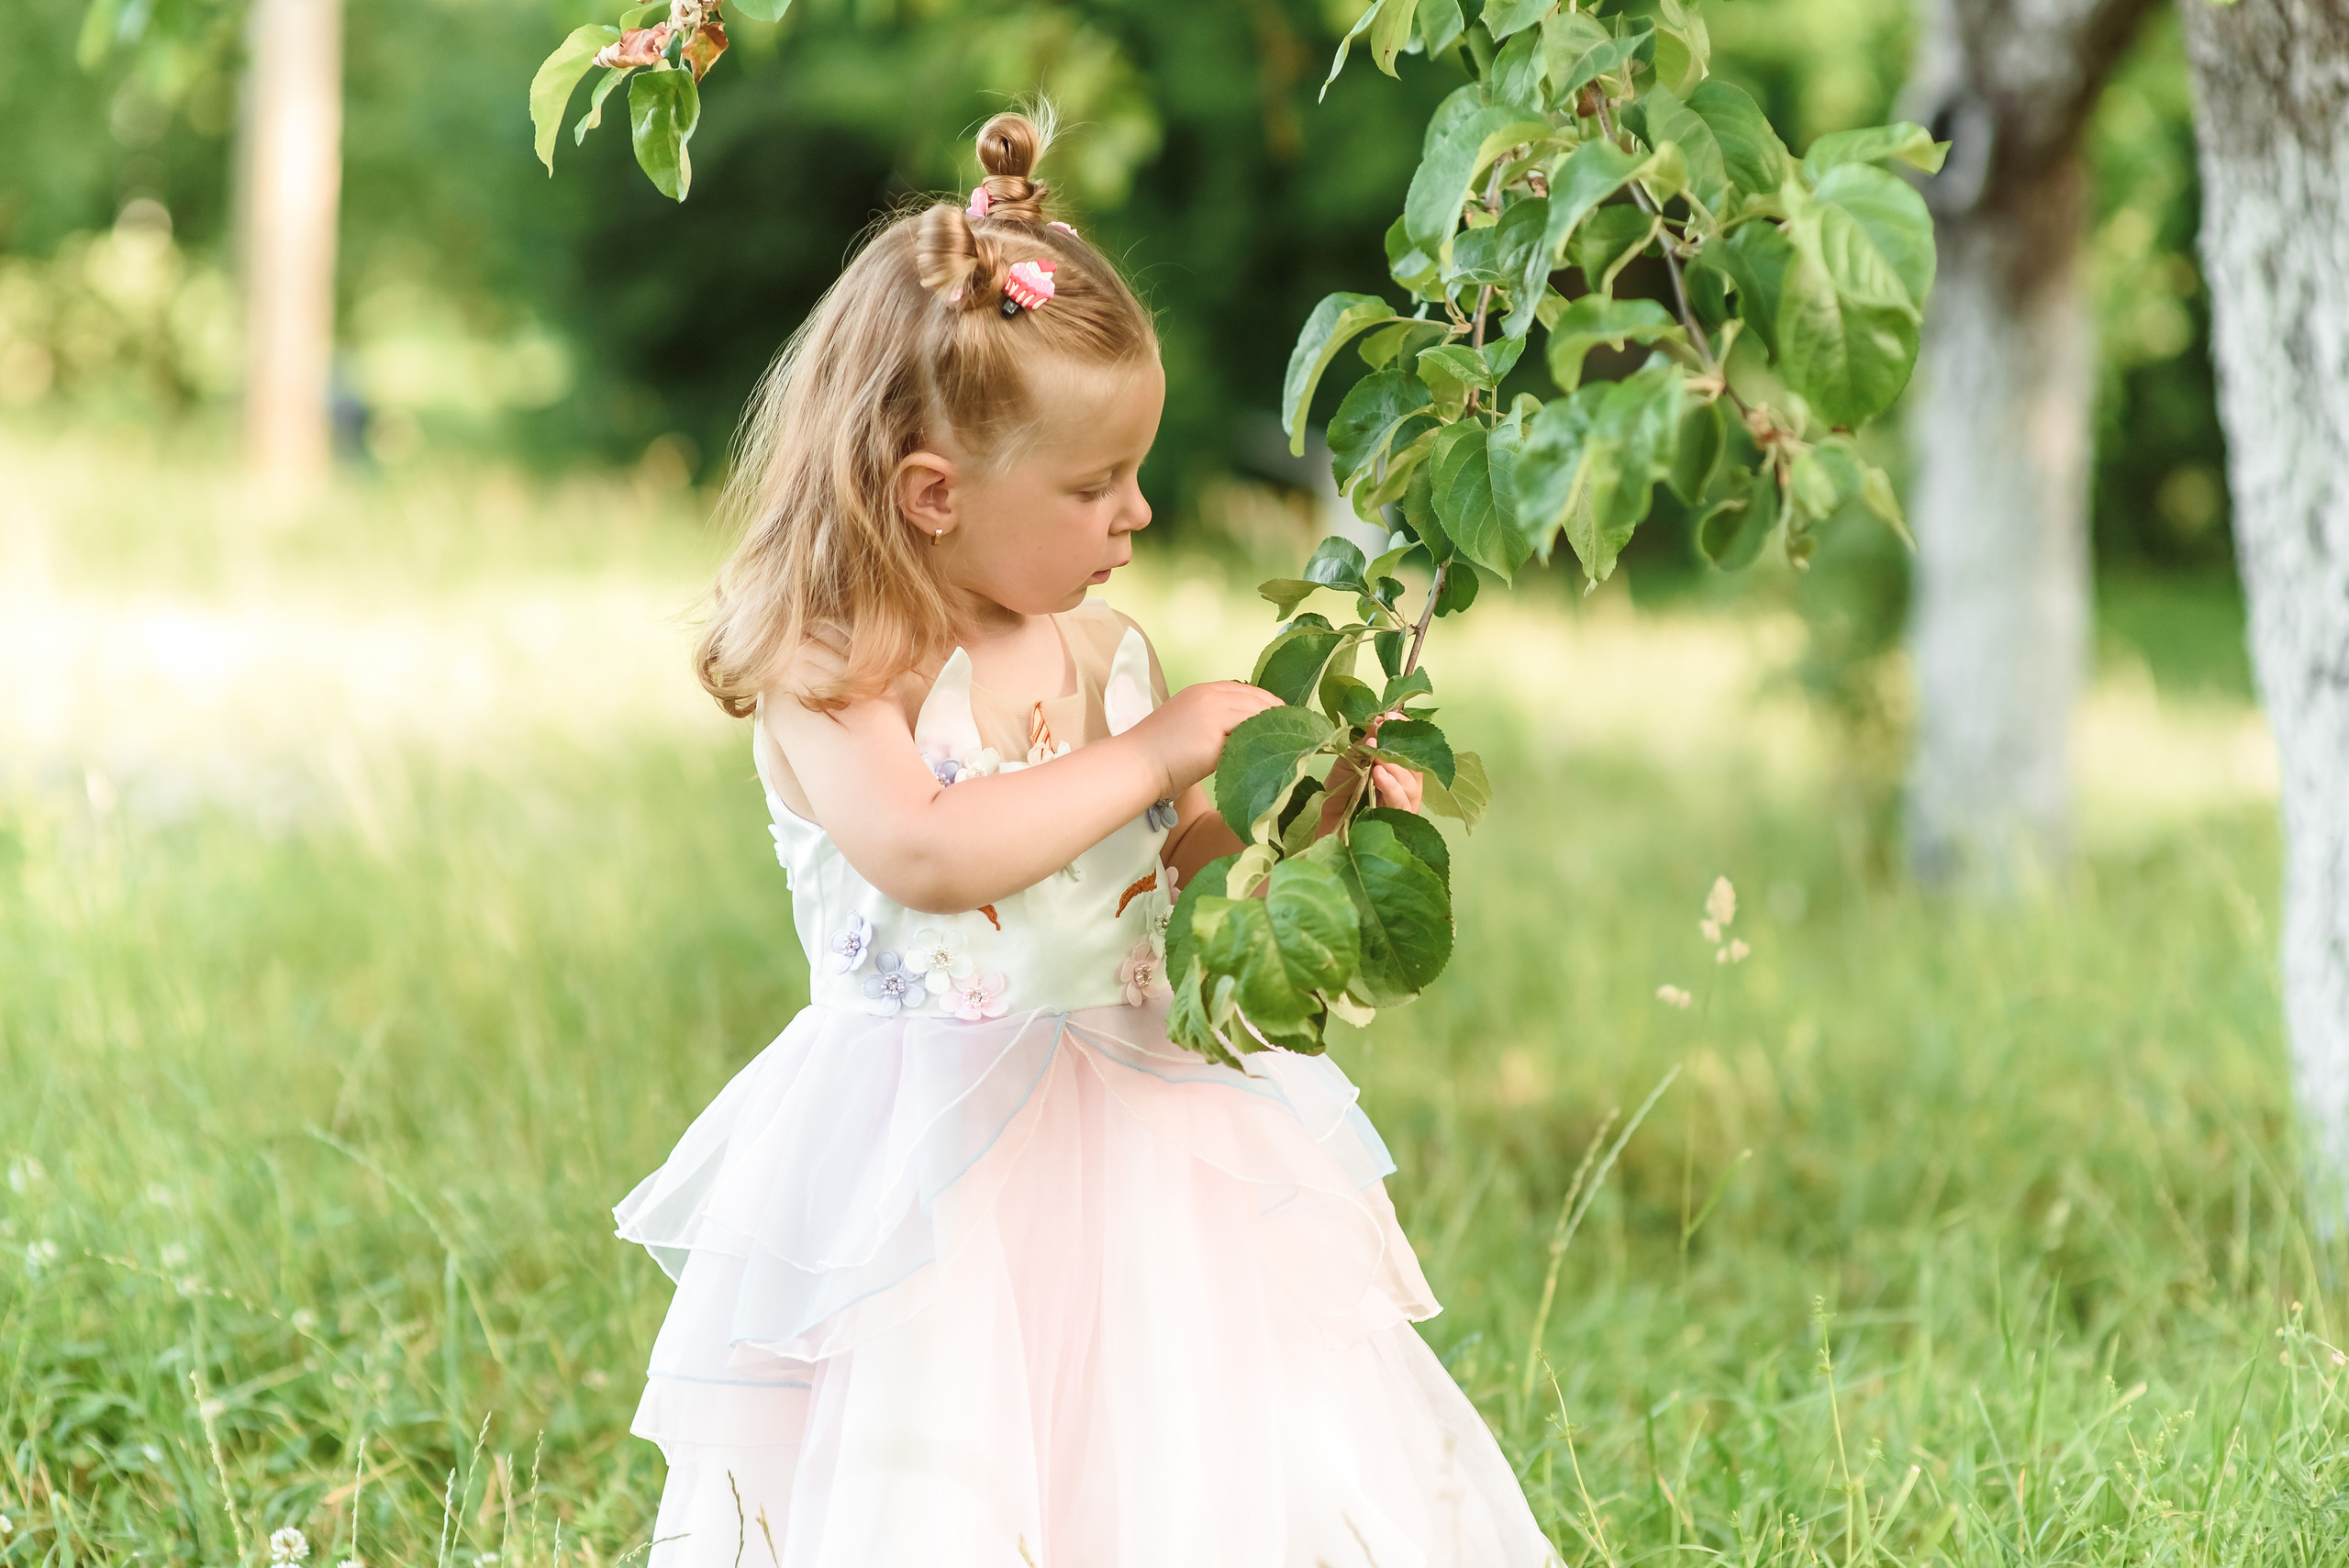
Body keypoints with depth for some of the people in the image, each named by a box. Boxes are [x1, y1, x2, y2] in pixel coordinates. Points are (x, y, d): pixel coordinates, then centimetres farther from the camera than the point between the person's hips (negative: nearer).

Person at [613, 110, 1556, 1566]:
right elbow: (926, 854, -29)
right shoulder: (825, 676, -12)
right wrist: (1150, 753, -23)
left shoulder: (1102, 648, 7)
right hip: (933, 1158, -5)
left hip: (1133, 1113, 5)